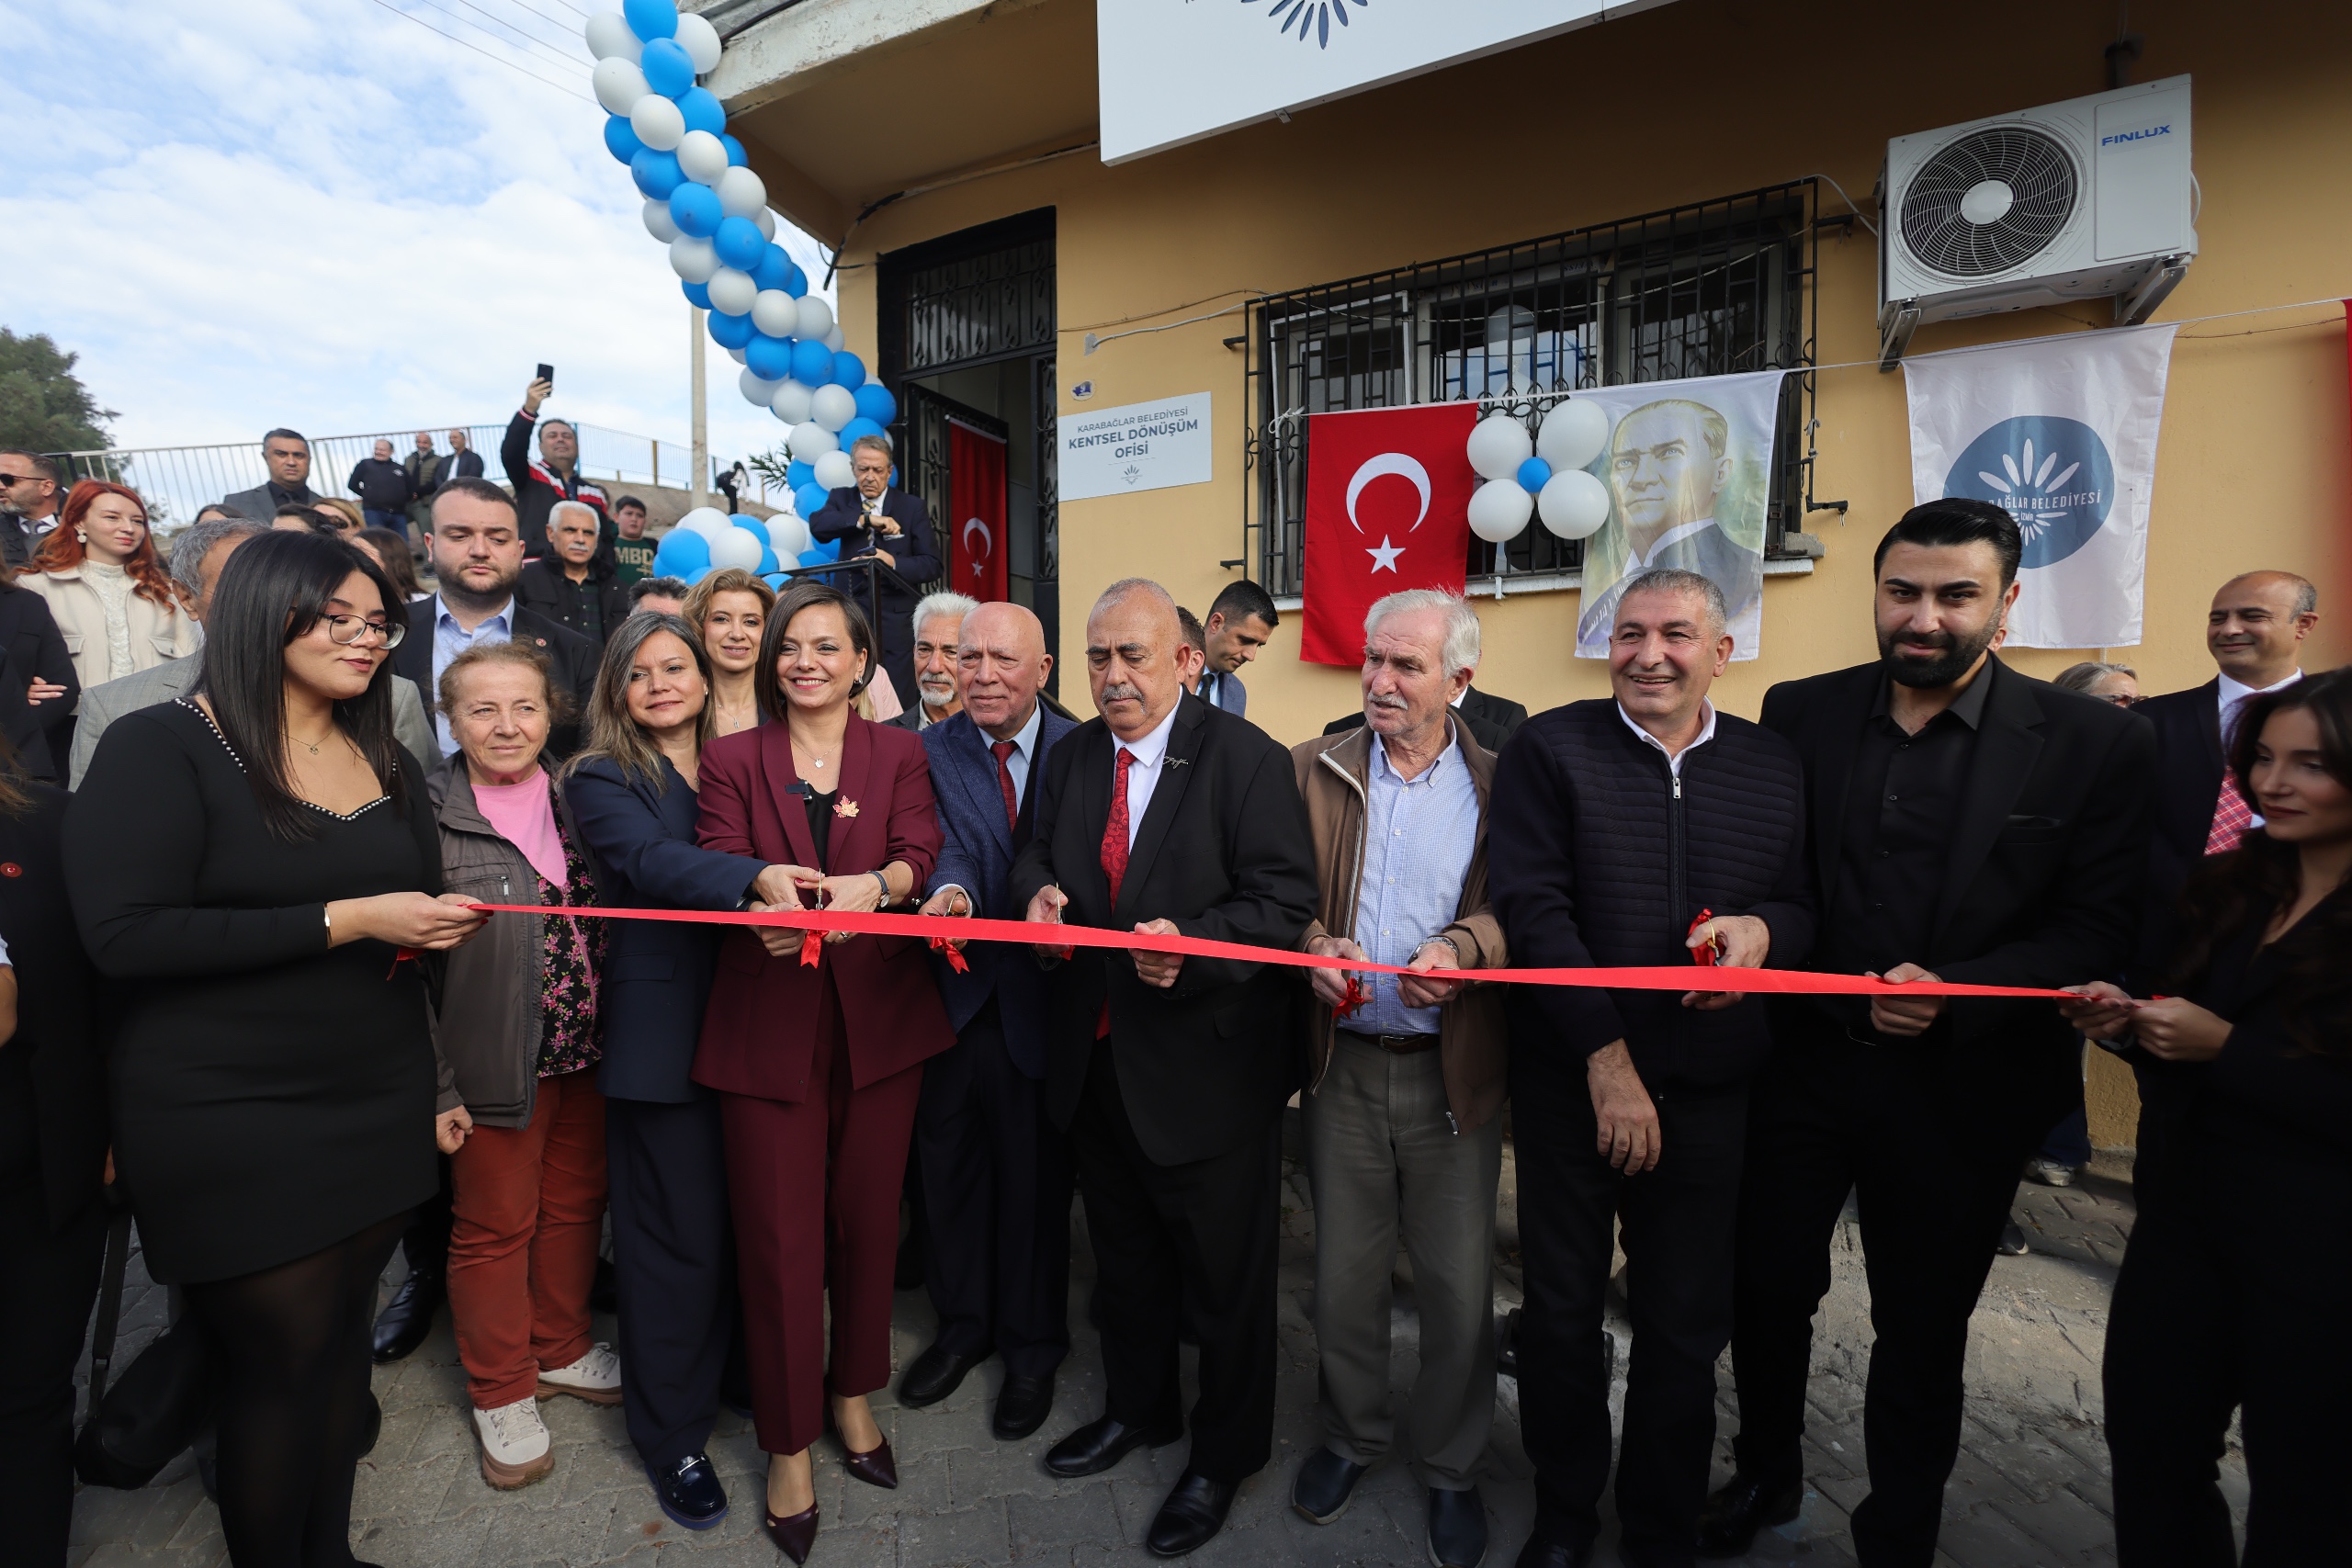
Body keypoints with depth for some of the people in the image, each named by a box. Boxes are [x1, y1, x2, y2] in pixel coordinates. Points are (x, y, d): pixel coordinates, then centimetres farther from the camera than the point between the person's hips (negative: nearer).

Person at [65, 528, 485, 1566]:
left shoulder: (392, 768, 10)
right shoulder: (163, 748, -8)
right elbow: (124, 933, -19)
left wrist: (434, 1086, 16)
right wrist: (346, 919, -22)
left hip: (379, 1111, 5)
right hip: (230, 1124, -5)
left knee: (342, 1335, 14)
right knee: (282, 1355, 4)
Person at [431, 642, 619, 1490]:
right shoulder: (426, 815, -9)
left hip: (586, 1050, 4)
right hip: (494, 1060, -4)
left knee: (575, 1203, 17)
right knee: (494, 1223, 11)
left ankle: (559, 1349, 40)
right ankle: (501, 1392, 32)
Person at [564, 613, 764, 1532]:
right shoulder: (601, 780, -3)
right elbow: (653, 861, -23)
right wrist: (754, 879, -40)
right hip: (660, 1032, -4)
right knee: (679, 1233, 5)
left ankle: (739, 1372, 38)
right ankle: (671, 1435, 26)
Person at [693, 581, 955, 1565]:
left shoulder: (899, 754, 8)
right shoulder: (732, 759, 7)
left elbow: (919, 854, -5)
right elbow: (718, 862, -4)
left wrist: (870, 884, -27)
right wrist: (767, 884, -27)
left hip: (879, 1015, 1)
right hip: (768, 1023, -1)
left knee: (867, 1216, 12)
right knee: (780, 1233, 5)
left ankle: (853, 1394, 37)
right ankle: (789, 1442, 25)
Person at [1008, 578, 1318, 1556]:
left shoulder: (1246, 759, -14)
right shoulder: (1070, 758, 6)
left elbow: (1285, 903, -18)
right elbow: (1037, 854, 16)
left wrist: (1194, 949, -33)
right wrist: (1036, 890, -7)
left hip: (1205, 1063, -6)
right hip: (1094, 1060, 6)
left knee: (1222, 1272, 14)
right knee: (1123, 1254, 26)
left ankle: (1225, 1456, 39)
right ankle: (1138, 1409, 51)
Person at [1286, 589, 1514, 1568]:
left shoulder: (1500, 784, -1)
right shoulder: (1313, 770, 2)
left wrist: (1462, 948, -23)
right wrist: (1311, 946, -16)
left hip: (1455, 1073, -1)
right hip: (1343, 1064, 1)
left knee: (1460, 1284, 10)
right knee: (1342, 1270, 16)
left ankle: (1451, 1468, 36)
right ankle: (1352, 1434, 42)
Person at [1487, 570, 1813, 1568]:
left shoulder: (1777, 767, 5)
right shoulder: (1550, 748, -5)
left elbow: (1811, 907, 11)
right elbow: (1531, 907, -12)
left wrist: (1765, 929, -14)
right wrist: (1607, 1056, -16)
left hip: (1709, 1092, 2)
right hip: (1570, 1084, -2)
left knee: (1688, 1327, 15)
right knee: (1562, 1309, 14)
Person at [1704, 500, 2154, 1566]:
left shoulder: (2095, 743, -6)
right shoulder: (1800, 713, -1)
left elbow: (2098, 928, -8)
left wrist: (1956, 994, -20)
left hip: (1962, 1087, -1)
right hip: (1800, 1062, 2)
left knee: (1922, 1330, 16)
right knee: (1766, 1290, 15)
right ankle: (1766, 1476, 43)